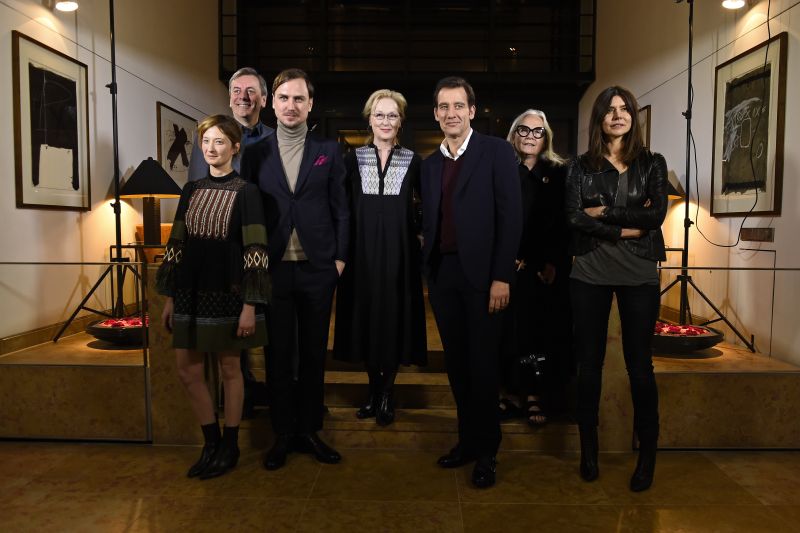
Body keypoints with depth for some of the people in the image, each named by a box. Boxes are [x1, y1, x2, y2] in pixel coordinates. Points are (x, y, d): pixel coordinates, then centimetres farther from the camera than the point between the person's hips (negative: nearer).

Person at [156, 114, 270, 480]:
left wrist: (250, 305, -16)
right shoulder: (191, 191, 9)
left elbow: (255, 252, -11)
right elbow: (178, 245, 11)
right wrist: (170, 298, 9)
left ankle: (230, 446, 23)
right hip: (191, 292, 5)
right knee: (187, 370, 8)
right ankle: (211, 441, 26)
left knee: (229, 368, 7)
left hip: (228, 292, -5)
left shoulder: (245, 192, -6)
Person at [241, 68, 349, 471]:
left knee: (314, 354, 10)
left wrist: (340, 257, -2)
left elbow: (341, 209, 4)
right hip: (273, 270, 0)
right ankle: (283, 434, 21)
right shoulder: (256, 154, 6)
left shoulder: (328, 151, 5)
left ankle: (309, 430, 24)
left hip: (317, 270, 0)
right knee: (278, 355, 8)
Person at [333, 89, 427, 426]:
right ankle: (374, 389, 21)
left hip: (399, 251, 0)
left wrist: (418, 231, -4)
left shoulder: (413, 161, 4)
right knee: (366, 316, 6)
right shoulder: (353, 159, 5)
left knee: (395, 317, 2)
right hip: (362, 251, 1)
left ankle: (387, 394, 15)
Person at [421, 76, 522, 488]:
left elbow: (511, 216, -9)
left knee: (482, 363, 3)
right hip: (442, 273, 5)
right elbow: (429, 222, 14)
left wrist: (502, 276, -15)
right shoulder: (430, 164, 14)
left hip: (480, 272, -5)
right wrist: (428, 272, 6)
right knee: (456, 362, 12)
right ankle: (467, 439, 28)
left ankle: (487, 451, 19)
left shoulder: (496, 151, -3)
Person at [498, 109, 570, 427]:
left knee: (542, 333, 4)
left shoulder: (559, 173, 7)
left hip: (546, 269, 1)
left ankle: (534, 398, 13)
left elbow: (563, 224, 2)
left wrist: (553, 263, -8)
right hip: (509, 267, 0)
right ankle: (508, 395, 11)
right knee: (509, 331, 1)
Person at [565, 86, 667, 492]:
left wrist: (605, 212, -8)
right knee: (589, 363, 6)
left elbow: (657, 215, -6)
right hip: (589, 274, 0)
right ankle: (589, 450, 20)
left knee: (639, 364, 3)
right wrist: (627, 228, -10)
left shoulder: (652, 164, 7)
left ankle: (648, 455, 18)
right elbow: (574, 219, -7)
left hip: (639, 274, 0)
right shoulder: (581, 167, 6)